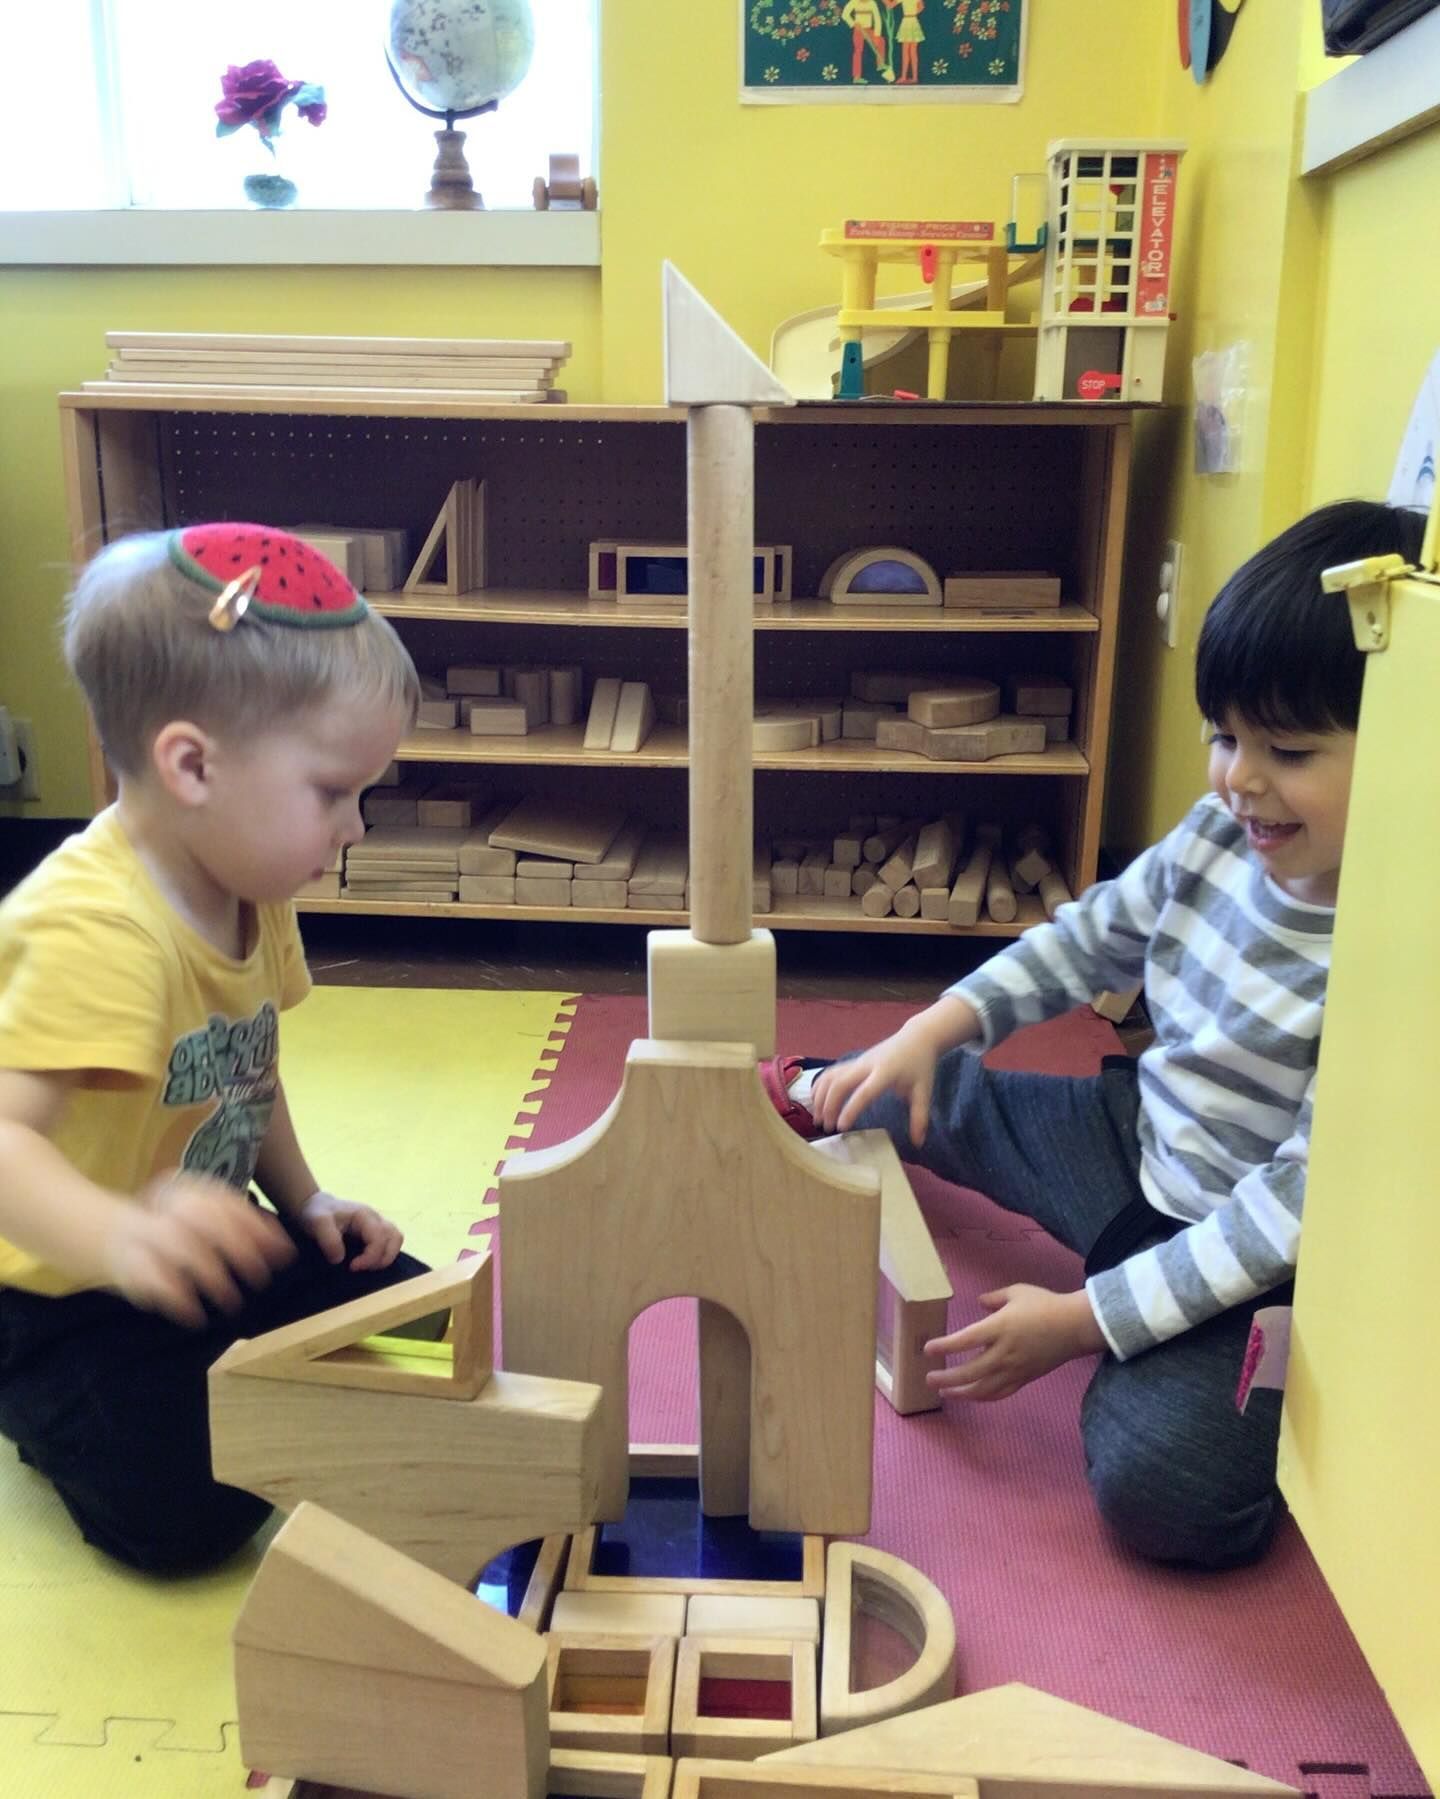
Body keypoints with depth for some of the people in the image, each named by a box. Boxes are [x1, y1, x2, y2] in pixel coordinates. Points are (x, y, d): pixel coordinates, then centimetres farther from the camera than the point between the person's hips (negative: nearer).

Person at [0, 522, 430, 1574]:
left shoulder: (251, 894, -2)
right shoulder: (95, 927, -32)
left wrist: (305, 1201, 5)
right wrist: (124, 1237, -62)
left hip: (207, 1250, 8)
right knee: (190, 1509, -21)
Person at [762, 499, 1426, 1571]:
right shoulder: (1218, 839, -9)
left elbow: (1298, 1206, -27)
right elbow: (1088, 940, 8)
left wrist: (1082, 1320, -27)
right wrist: (927, 1033, -3)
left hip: (1262, 1273, -6)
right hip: (1142, 1144, 7)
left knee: (1160, 1486, -28)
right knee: (946, 1095, 17)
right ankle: (812, 1099, 52)